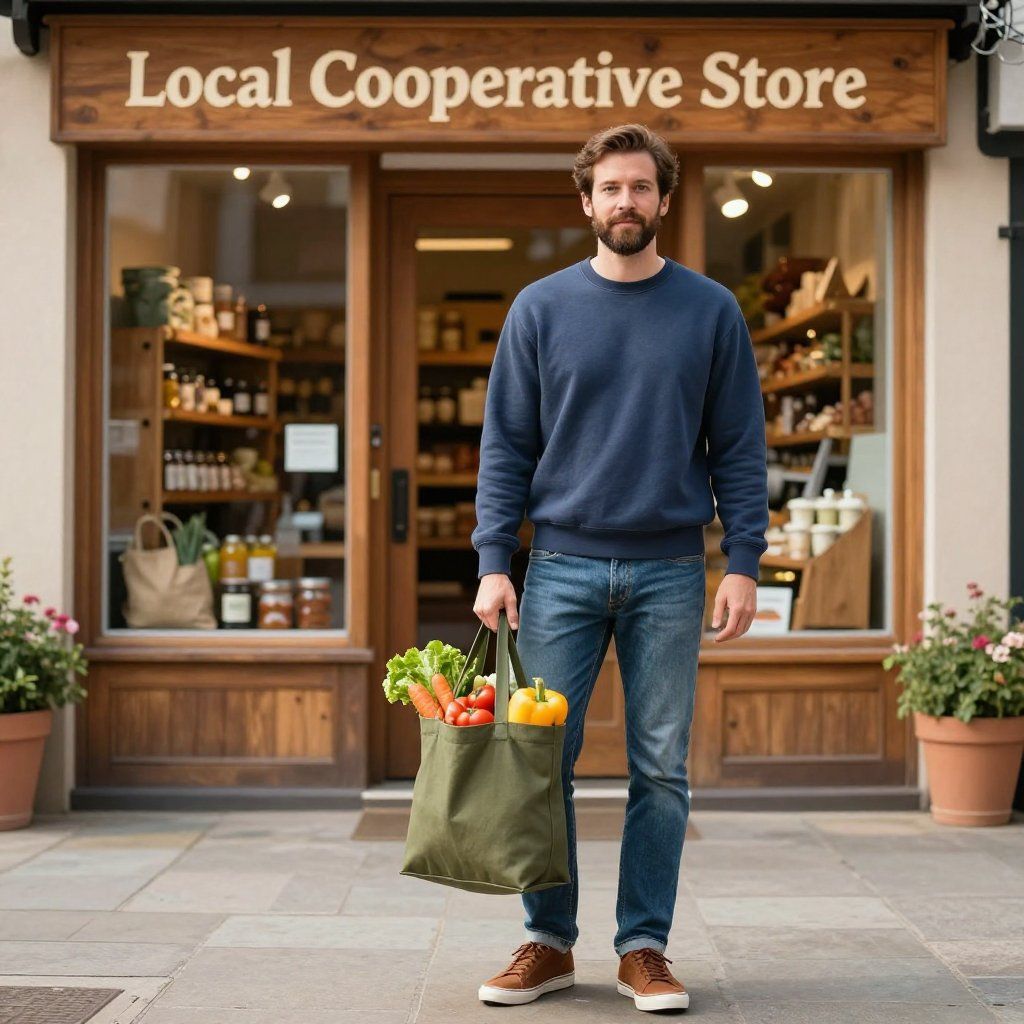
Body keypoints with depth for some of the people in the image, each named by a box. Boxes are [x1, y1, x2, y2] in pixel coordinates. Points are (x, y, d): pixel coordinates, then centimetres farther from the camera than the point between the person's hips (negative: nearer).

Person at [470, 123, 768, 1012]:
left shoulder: (711, 311, 4)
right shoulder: (540, 309, 5)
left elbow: (740, 448, 4)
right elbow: (506, 445, 4)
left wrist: (744, 563, -5)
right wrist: (493, 563, -4)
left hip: (670, 573, 0)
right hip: (563, 569, 0)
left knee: (661, 769, 4)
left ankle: (645, 948, 15)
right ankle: (548, 941, 16)